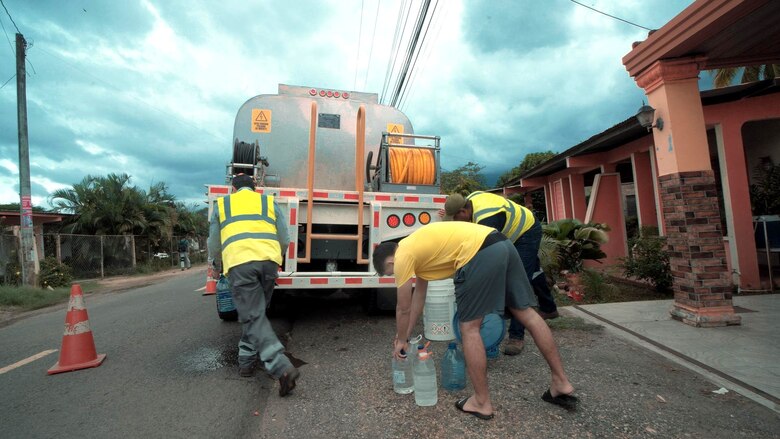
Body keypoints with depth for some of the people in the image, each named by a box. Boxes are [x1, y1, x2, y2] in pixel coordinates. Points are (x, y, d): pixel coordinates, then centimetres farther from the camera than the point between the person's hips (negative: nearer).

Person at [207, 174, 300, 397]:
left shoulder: (221, 204, 22)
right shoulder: (269, 202, 21)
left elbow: (214, 244, 25)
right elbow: (284, 240, 17)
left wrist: (217, 266, 44)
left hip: (239, 263, -2)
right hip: (269, 260, 2)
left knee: (253, 317, -2)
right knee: (255, 313, 21)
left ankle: (282, 367, -15)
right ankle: (246, 360, 30)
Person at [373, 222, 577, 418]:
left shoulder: (403, 256, 3)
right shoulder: (416, 247, 28)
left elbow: (403, 309, 12)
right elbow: (419, 295, 37)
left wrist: (401, 340, 29)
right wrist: (405, 334, 42)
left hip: (480, 252, -10)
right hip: (503, 245, 10)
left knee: (469, 327, 4)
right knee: (526, 314, 18)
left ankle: (482, 403, 17)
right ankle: (561, 382, 31)